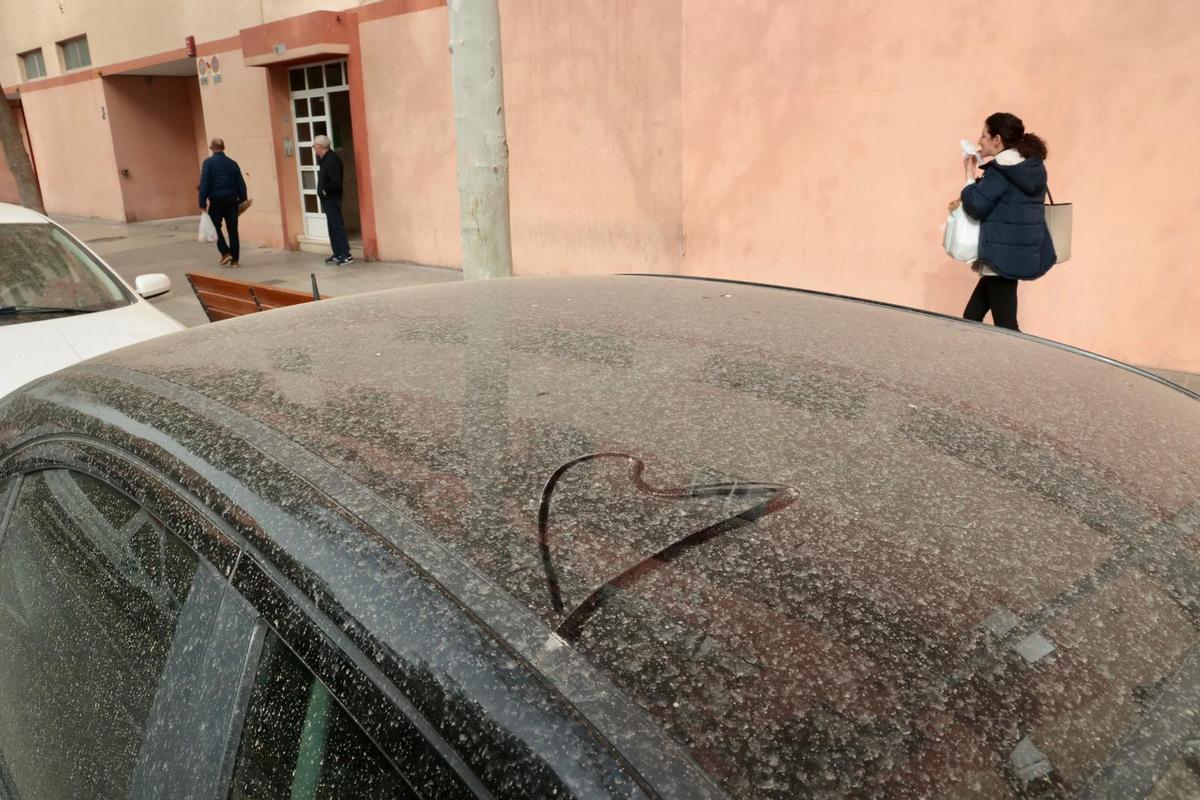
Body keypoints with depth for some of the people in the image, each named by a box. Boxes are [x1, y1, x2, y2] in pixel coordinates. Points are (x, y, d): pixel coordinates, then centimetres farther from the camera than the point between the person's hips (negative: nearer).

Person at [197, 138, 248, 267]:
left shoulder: (209, 162, -5)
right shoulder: (232, 163, 7)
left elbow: (204, 183, -10)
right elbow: (241, 183, 6)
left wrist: (203, 202, -9)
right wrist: (242, 200, 13)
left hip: (216, 200, -3)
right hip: (232, 199, 3)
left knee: (215, 227, 13)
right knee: (233, 230, 5)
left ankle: (225, 253, 0)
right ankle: (234, 260, 5)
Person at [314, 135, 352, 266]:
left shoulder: (332, 159, -17)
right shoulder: (323, 159, 12)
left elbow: (336, 182, -25)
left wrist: (325, 190, -16)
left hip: (332, 198, -10)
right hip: (327, 199, 10)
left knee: (337, 226, -9)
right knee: (332, 227, 13)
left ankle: (346, 255, -8)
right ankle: (337, 254, 19)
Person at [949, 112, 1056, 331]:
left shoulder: (1000, 170, -15)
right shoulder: (1032, 167, 13)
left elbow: (977, 208, -15)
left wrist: (970, 176, -1)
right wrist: (965, 200, 12)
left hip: (1004, 255, -10)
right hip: (1022, 253, 10)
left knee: (1005, 326, -5)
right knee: (972, 316, 15)